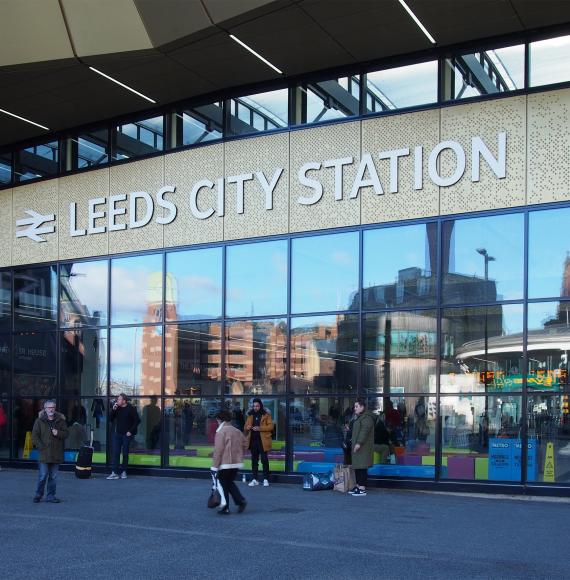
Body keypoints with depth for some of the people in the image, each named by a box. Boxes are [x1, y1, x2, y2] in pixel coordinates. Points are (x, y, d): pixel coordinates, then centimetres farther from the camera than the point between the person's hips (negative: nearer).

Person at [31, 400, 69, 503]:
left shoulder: (60, 420, 9)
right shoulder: (39, 421, 2)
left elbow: (65, 433, 8)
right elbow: (34, 435, 0)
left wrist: (58, 433, -12)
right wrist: (41, 447, -9)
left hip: (56, 454, 2)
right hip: (44, 453, -2)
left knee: (53, 477, 7)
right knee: (43, 475, -3)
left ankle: (50, 496, 16)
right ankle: (38, 495, 12)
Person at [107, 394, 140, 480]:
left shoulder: (131, 409, -6)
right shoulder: (117, 408, 7)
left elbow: (137, 420, -7)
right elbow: (110, 419, 6)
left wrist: (131, 431, -10)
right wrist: (113, 410, -8)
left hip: (126, 434, -4)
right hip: (117, 434, 4)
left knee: (125, 453, 4)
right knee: (116, 453, -2)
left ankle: (123, 472, 15)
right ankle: (115, 473, -3)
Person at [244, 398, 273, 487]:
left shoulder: (266, 414, -2)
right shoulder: (250, 414, 11)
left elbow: (270, 426, -8)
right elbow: (246, 425, 15)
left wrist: (260, 428, -20)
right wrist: (247, 428, -9)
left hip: (262, 440, -4)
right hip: (253, 440, 4)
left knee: (264, 459, -2)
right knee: (254, 460, 8)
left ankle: (266, 479, 5)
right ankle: (255, 479, 14)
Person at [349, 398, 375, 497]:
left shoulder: (366, 418, -14)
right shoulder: (359, 417, 21)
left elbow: (364, 431, -24)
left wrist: (359, 443, -29)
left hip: (363, 447, -11)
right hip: (357, 446, 11)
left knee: (361, 467, -11)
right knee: (357, 467, 14)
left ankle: (362, 489, -11)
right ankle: (358, 485, 21)